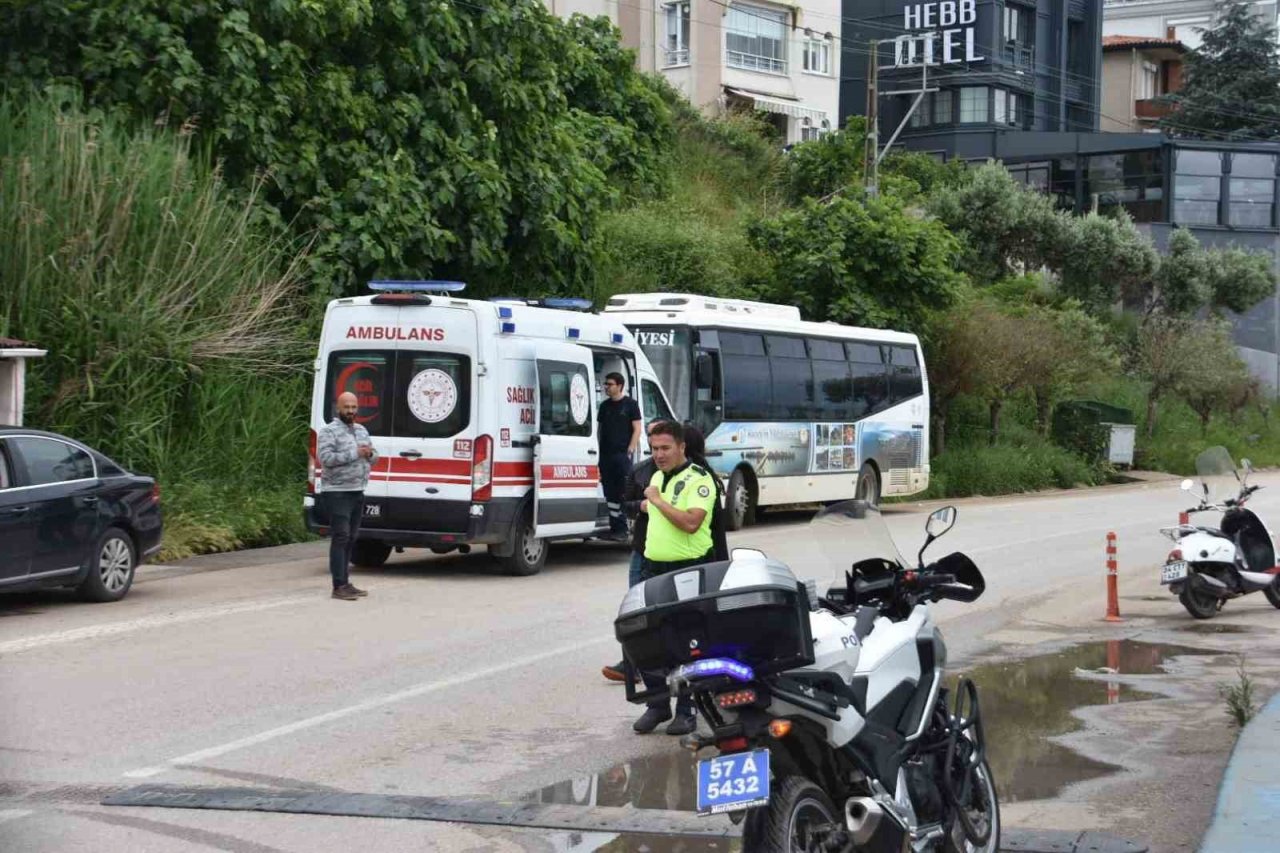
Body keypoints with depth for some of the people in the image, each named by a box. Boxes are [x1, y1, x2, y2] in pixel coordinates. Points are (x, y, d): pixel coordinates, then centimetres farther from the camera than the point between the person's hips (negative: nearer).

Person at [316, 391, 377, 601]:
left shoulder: (362, 430, 17)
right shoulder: (328, 431, -7)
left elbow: (374, 457, 22)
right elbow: (325, 458, -19)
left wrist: (369, 453, -3)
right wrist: (355, 453, -20)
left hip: (357, 491, 8)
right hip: (337, 492, -8)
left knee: (351, 538, 10)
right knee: (340, 537, -11)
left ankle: (345, 583, 16)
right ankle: (339, 586, -13)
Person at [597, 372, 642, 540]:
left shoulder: (630, 404, 1)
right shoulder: (604, 405, 15)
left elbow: (637, 429, -2)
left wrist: (630, 451, -10)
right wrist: (598, 450, 9)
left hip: (622, 454, -5)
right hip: (606, 455, 5)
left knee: (622, 493, -7)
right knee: (609, 492, 4)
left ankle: (621, 528, -5)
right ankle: (612, 527, 7)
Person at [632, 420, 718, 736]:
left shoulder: (699, 479, -10)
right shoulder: (657, 477, 15)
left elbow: (691, 522, -24)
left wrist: (658, 500, -17)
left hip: (689, 570, -7)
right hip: (653, 568, 7)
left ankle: (685, 710, 8)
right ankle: (657, 704, 18)